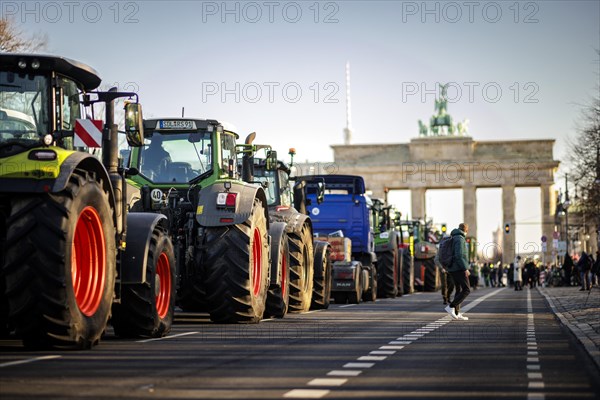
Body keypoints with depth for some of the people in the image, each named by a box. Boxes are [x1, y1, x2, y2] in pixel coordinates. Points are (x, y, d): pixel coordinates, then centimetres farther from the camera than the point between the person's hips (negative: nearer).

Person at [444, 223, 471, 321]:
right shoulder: (460, 239, -14)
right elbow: (459, 255, -23)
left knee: (459, 290, 11)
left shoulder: (454, 238, 16)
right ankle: (451, 307, -16)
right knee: (466, 290, -7)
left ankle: (457, 313, 8)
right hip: (459, 269, -10)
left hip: (453, 269, 10)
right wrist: (465, 268, -21)